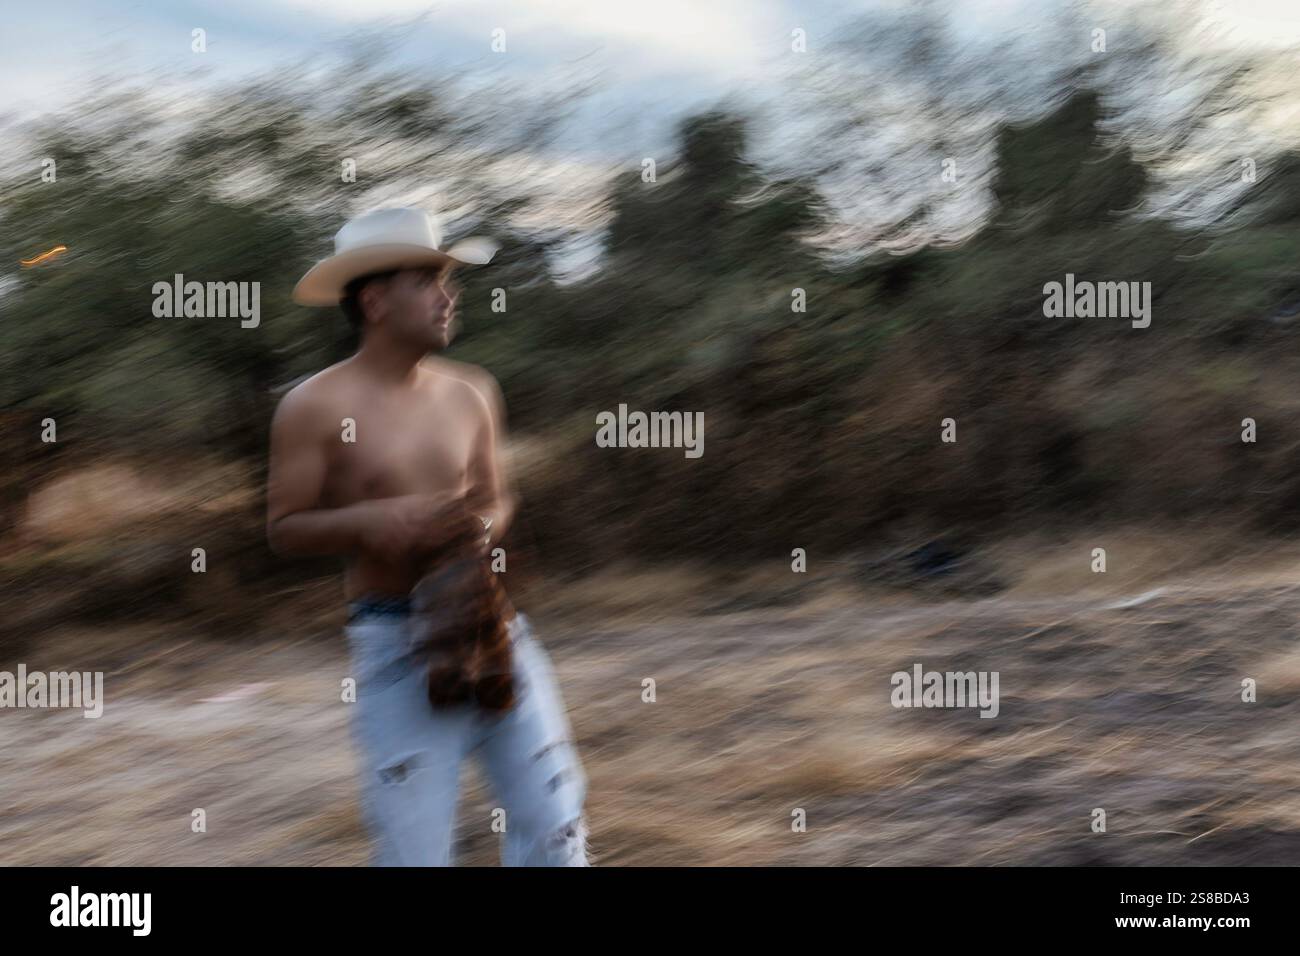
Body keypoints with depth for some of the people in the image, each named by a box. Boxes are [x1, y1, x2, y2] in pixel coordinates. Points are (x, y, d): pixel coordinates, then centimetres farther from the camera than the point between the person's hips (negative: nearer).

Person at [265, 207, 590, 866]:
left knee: (554, 816, 3)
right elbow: (284, 529, -3)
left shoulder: (471, 393, 7)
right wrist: (368, 520, -20)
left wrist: (485, 528, -5)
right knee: (414, 845, -3)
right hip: (396, 641, -4)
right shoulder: (316, 407, -6)